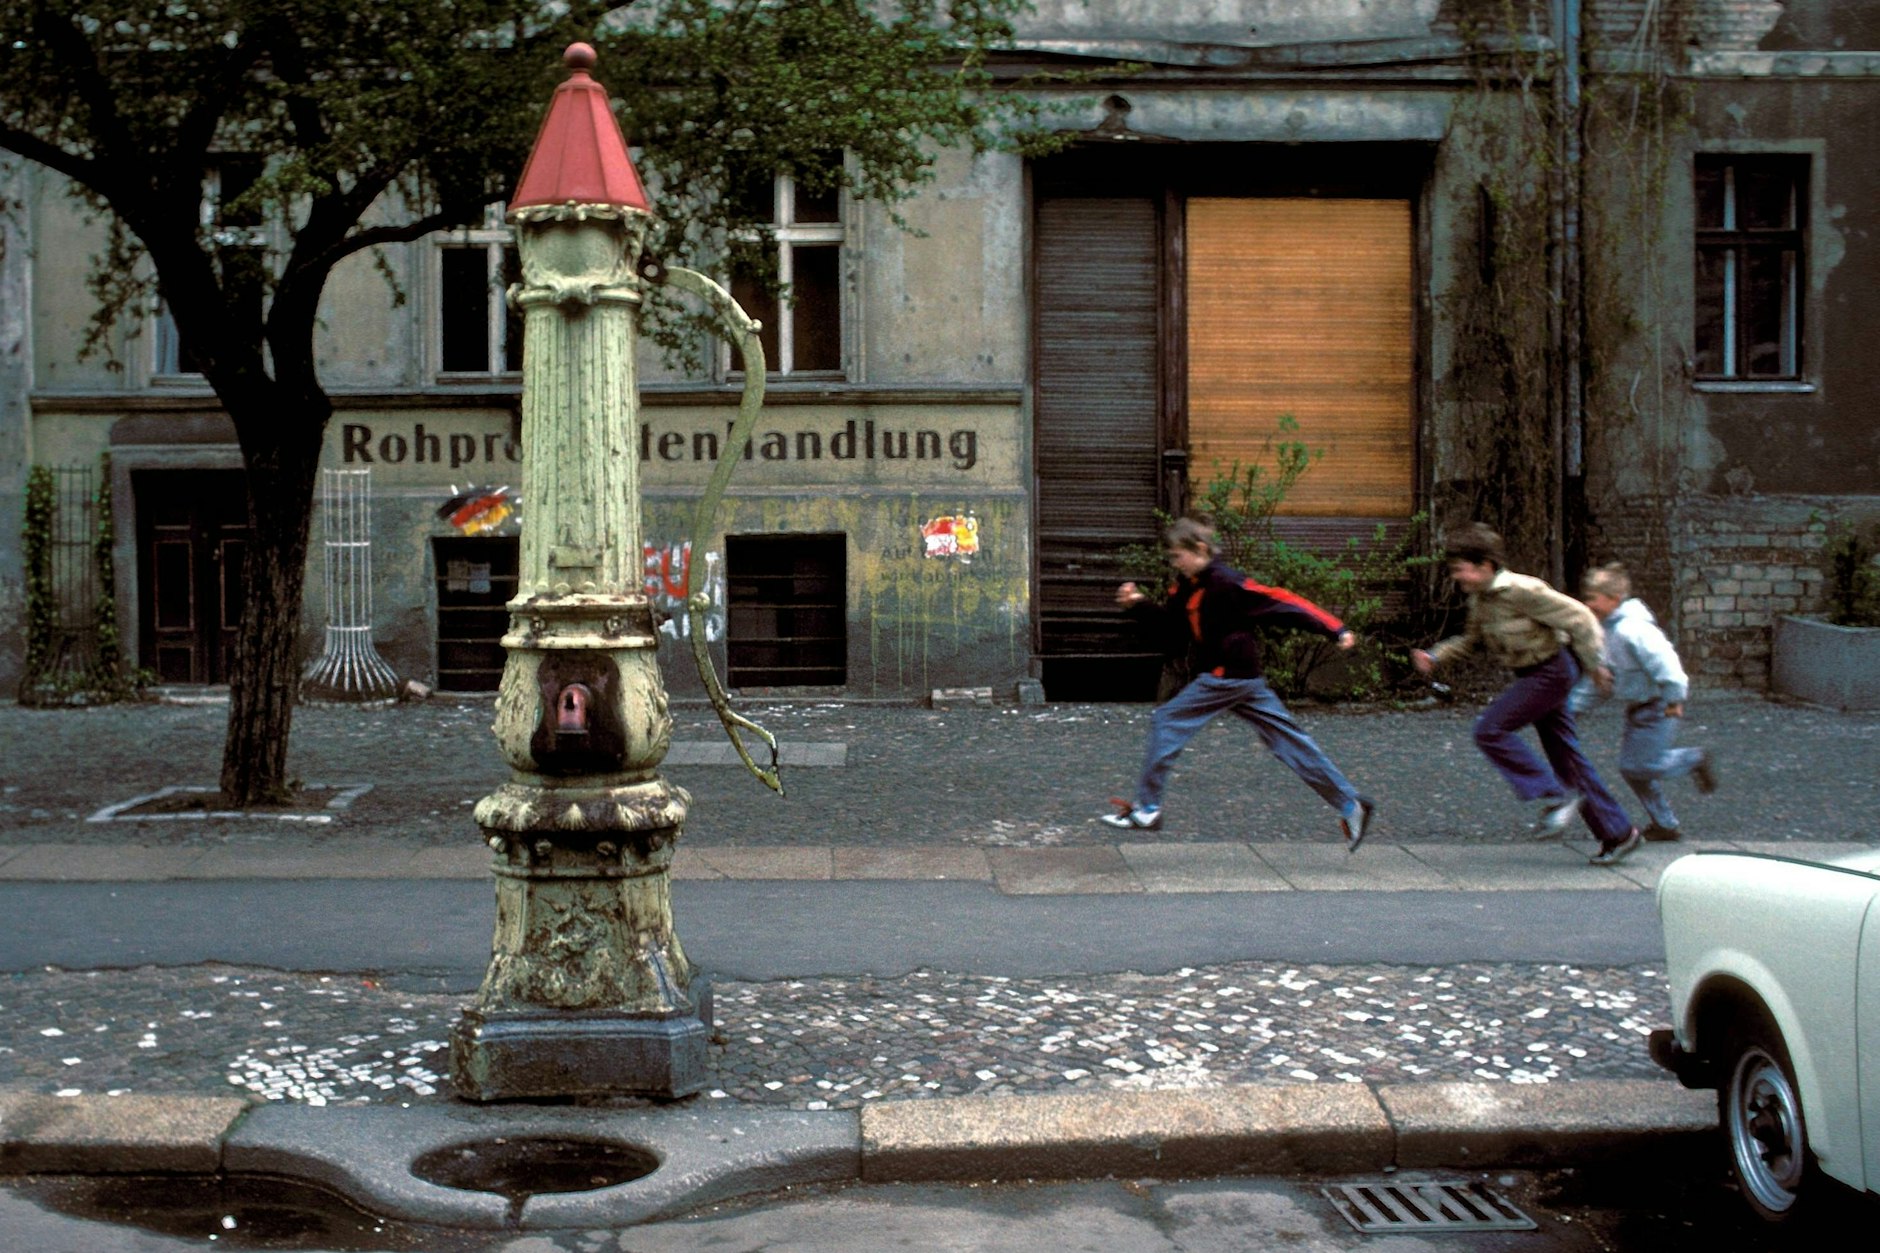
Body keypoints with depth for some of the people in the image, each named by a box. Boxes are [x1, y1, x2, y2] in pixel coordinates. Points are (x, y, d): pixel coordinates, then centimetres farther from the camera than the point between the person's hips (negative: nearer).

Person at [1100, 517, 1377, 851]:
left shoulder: (1227, 584, -18)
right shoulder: (1186, 586, 8)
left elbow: (1280, 602, -19)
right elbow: (1173, 625, 20)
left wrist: (1336, 629, -22)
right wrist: (1139, 604, 4)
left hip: (1228, 676, -9)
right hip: (1245, 677, 9)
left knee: (1167, 723, -5)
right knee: (1287, 739, 8)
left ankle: (1147, 809, 0)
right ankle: (1350, 804, 9)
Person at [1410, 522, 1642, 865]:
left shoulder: (1520, 591, -23)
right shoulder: (1480, 597, 3)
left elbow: (1578, 617, -19)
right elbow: (1473, 639, 19)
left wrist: (1594, 665, -14)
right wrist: (1436, 656, 5)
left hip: (1552, 672, -9)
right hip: (1532, 674, 9)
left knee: (1490, 730, -16)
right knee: (1564, 754, 11)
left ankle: (1553, 798, -9)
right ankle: (1617, 831, 18)